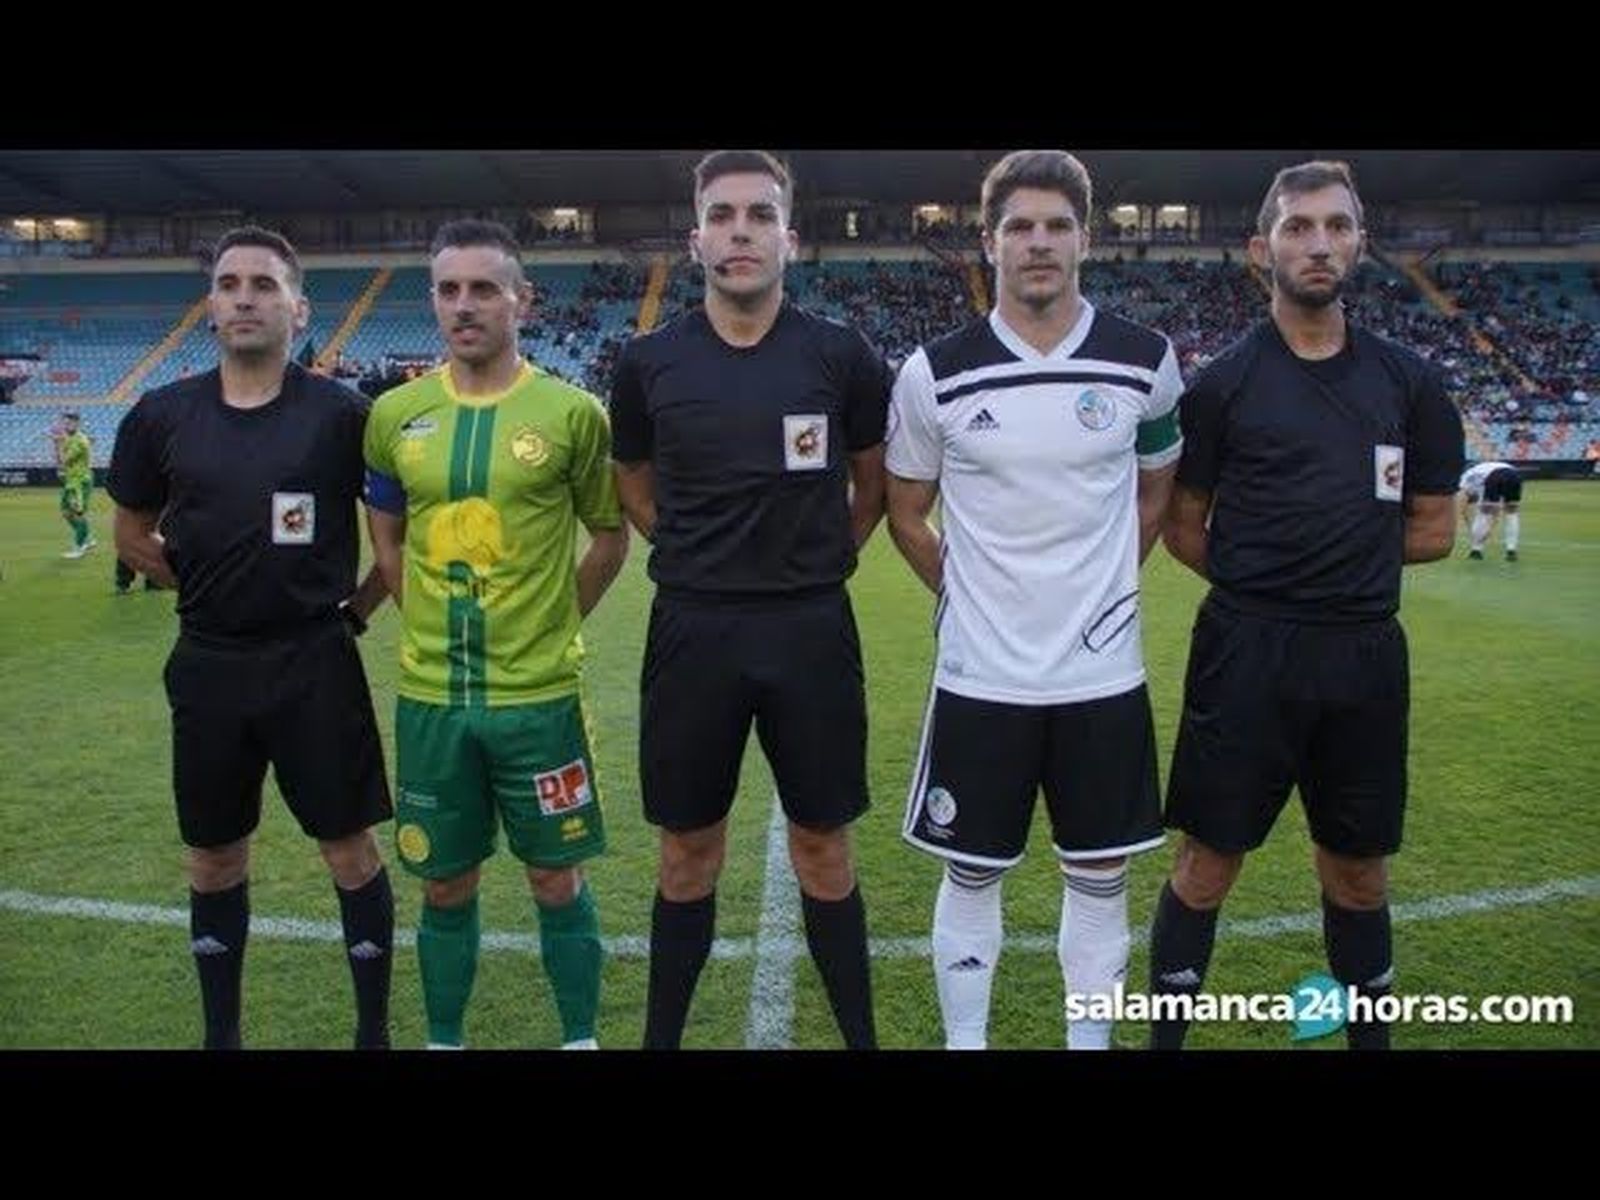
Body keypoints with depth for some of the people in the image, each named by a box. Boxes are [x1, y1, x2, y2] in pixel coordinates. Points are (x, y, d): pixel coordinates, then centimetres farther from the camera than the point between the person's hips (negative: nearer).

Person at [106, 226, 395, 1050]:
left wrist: (356, 606, 0)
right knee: (215, 860, 15)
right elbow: (132, 533, 14)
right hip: (207, 665, 3)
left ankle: (374, 1030, 20)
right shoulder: (162, 415, 1)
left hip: (314, 663, -3)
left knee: (350, 849, 3)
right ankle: (220, 1033, 33)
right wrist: (205, 586, 7)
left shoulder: (340, 414, -7)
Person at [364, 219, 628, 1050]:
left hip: (539, 693, -2)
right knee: (445, 886, 15)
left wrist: (552, 625, 2)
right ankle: (442, 1040, 35)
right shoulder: (394, 415, 2)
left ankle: (580, 1038, 30)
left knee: (556, 879, 10)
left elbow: (610, 537, 4)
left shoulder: (571, 412, -6)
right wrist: (437, 624, 8)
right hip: (430, 695, 3)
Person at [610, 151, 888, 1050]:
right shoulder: (650, 363, 0)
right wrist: (707, 558, 8)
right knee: (688, 854, 12)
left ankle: (862, 1037, 28)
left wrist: (812, 564, 8)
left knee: (824, 849, 10)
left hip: (812, 630, -1)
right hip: (693, 630, 1)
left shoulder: (843, 357, -3)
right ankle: (662, 1037, 30)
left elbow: (873, 486, 11)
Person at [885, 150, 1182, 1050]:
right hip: (981, 672, -1)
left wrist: (1100, 585, 10)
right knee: (972, 874, 11)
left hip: (1103, 670, 2)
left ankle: (1093, 1038, 33)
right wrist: (968, 594, 5)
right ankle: (964, 1041, 30)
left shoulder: (1145, 362, -1)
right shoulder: (936, 374, -5)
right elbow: (906, 512, 8)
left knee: (1100, 874, 13)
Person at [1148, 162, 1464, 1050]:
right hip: (1247, 652, -3)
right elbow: (1183, 530, 3)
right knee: (1207, 866, 4)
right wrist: (1261, 584, -1)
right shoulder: (1223, 384, -2)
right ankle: (1166, 1036, 21)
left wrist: (1314, 559, 4)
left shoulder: (1407, 381, 7)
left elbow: (1433, 531, 10)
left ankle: (1370, 1035, 36)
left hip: (1366, 655, 3)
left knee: (1358, 875, 16)